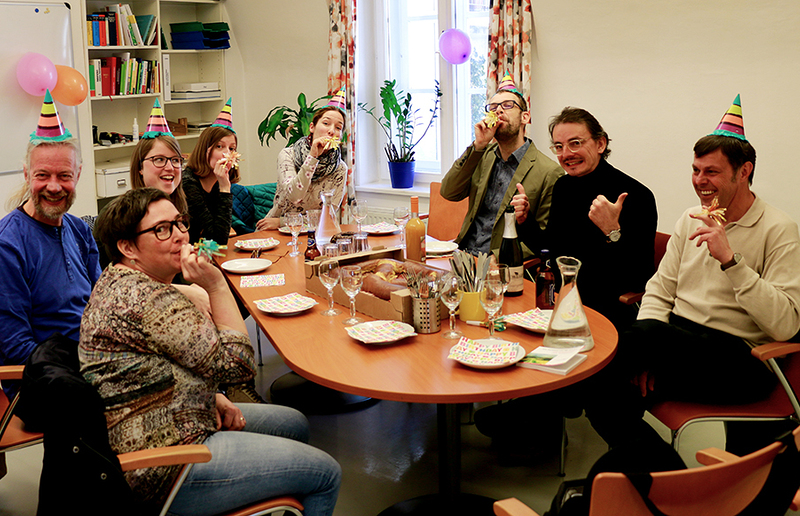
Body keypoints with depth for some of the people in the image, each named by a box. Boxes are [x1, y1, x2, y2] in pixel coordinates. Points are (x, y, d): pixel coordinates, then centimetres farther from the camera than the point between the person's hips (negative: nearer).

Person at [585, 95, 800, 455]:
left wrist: (729, 259, -23)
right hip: (679, 344, 6)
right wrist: (646, 356, -7)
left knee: (635, 338, -32)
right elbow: (659, 292, 13)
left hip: (739, 361, -5)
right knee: (602, 396, -23)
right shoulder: (690, 220, 15)